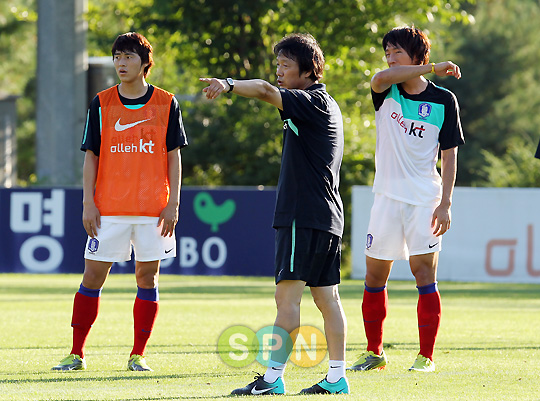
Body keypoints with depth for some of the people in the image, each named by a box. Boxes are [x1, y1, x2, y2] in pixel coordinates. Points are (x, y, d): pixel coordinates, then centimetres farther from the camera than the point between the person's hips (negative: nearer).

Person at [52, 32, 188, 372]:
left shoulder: (166, 104, 3)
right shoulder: (102, 104, 5)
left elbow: (174, 156, 5)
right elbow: (91, 156, 6)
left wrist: (173, 203, -2)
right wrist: (88, 203, -2)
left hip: (153, 210, 0)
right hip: (109, 209, 0)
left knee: (147, 277, 2)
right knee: (93, 276, -1)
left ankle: (138, 356, 10)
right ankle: (77, 354, 5)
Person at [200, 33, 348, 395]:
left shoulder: (313, 102, -11)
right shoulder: (324, 105, 20)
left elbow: (265, 91, -26)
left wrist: (229, 84, -35)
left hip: (305, 216, -10)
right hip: (328, 218, 10)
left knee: (288, 295, -11)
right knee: (327, 298, 9)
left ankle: (273, 377, -14)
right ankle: (337, 377, 10)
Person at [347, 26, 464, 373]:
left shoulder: (444, 101, 1)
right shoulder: (387, 92, 6)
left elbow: (450, 156, 1)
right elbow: (381, 78, -20)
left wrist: (445, 203, -8)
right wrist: (432, 68, -24)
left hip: (425, 198, -3)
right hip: (388, 196, 3)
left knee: (424, 271, -7)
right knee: (375, 275, 4)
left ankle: (426, 356, -3)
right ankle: (374, 352, 17)